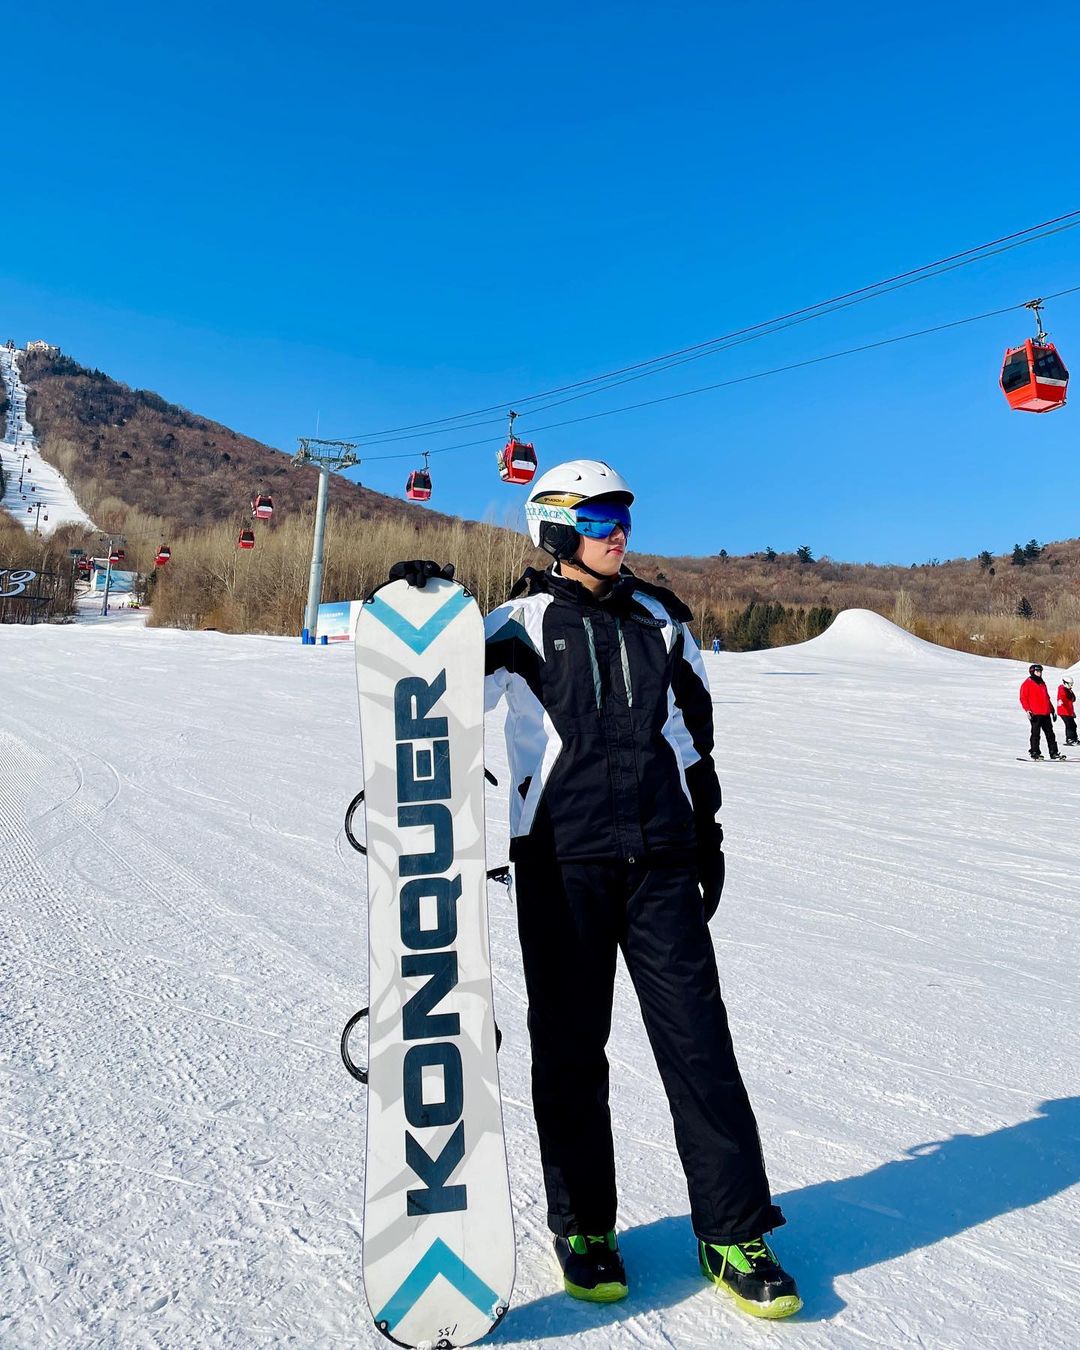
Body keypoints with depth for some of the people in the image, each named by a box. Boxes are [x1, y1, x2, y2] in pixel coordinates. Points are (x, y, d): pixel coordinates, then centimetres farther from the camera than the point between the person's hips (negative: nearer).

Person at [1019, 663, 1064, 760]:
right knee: (1035, 734, -4)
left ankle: (1053, 753, 9)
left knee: (1050, 734, 6)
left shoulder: (1042, 684, 21)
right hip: (1035, 714, -7)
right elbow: (1023, 698, -8)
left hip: (1046, 714, 7)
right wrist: (1027, 710, -19)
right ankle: (1035, 753, 2)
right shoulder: (1027, 684, -1)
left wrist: (1052, 710, 23)